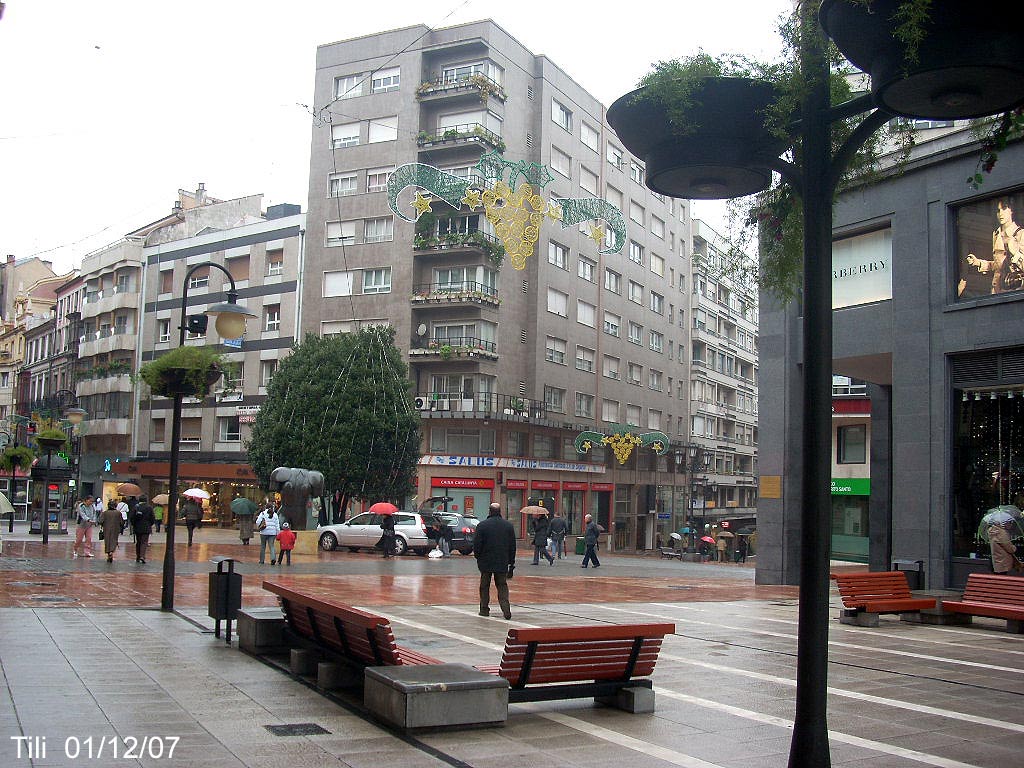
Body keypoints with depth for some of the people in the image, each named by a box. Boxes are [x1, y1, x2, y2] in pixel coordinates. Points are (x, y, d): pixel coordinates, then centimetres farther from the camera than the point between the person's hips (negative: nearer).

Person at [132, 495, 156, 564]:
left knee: (138, 542, 14)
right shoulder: (149, 508, -6)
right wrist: (150, 524, 14)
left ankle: (138, 557, 21)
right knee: (144, 542, -2)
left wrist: (133, 525, 11)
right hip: (146, 528, -3)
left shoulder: (136, 507, -2)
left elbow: (132, 517, -2)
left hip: (137, 528, 3)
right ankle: (142, 556, -18)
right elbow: (153, 518, -3)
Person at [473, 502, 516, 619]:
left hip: (486, 562, -2)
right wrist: (511, 562, 13)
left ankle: (484, 609, 16)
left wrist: (477, 556, 11)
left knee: (484, 586, 11)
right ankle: (506, 609, -9)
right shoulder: (508, 525, 3)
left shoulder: (482, 525, -9)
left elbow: (476, 544, -7)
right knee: (502, 586, 8)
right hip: (502, 562, 2)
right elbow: (513, 546, 7)